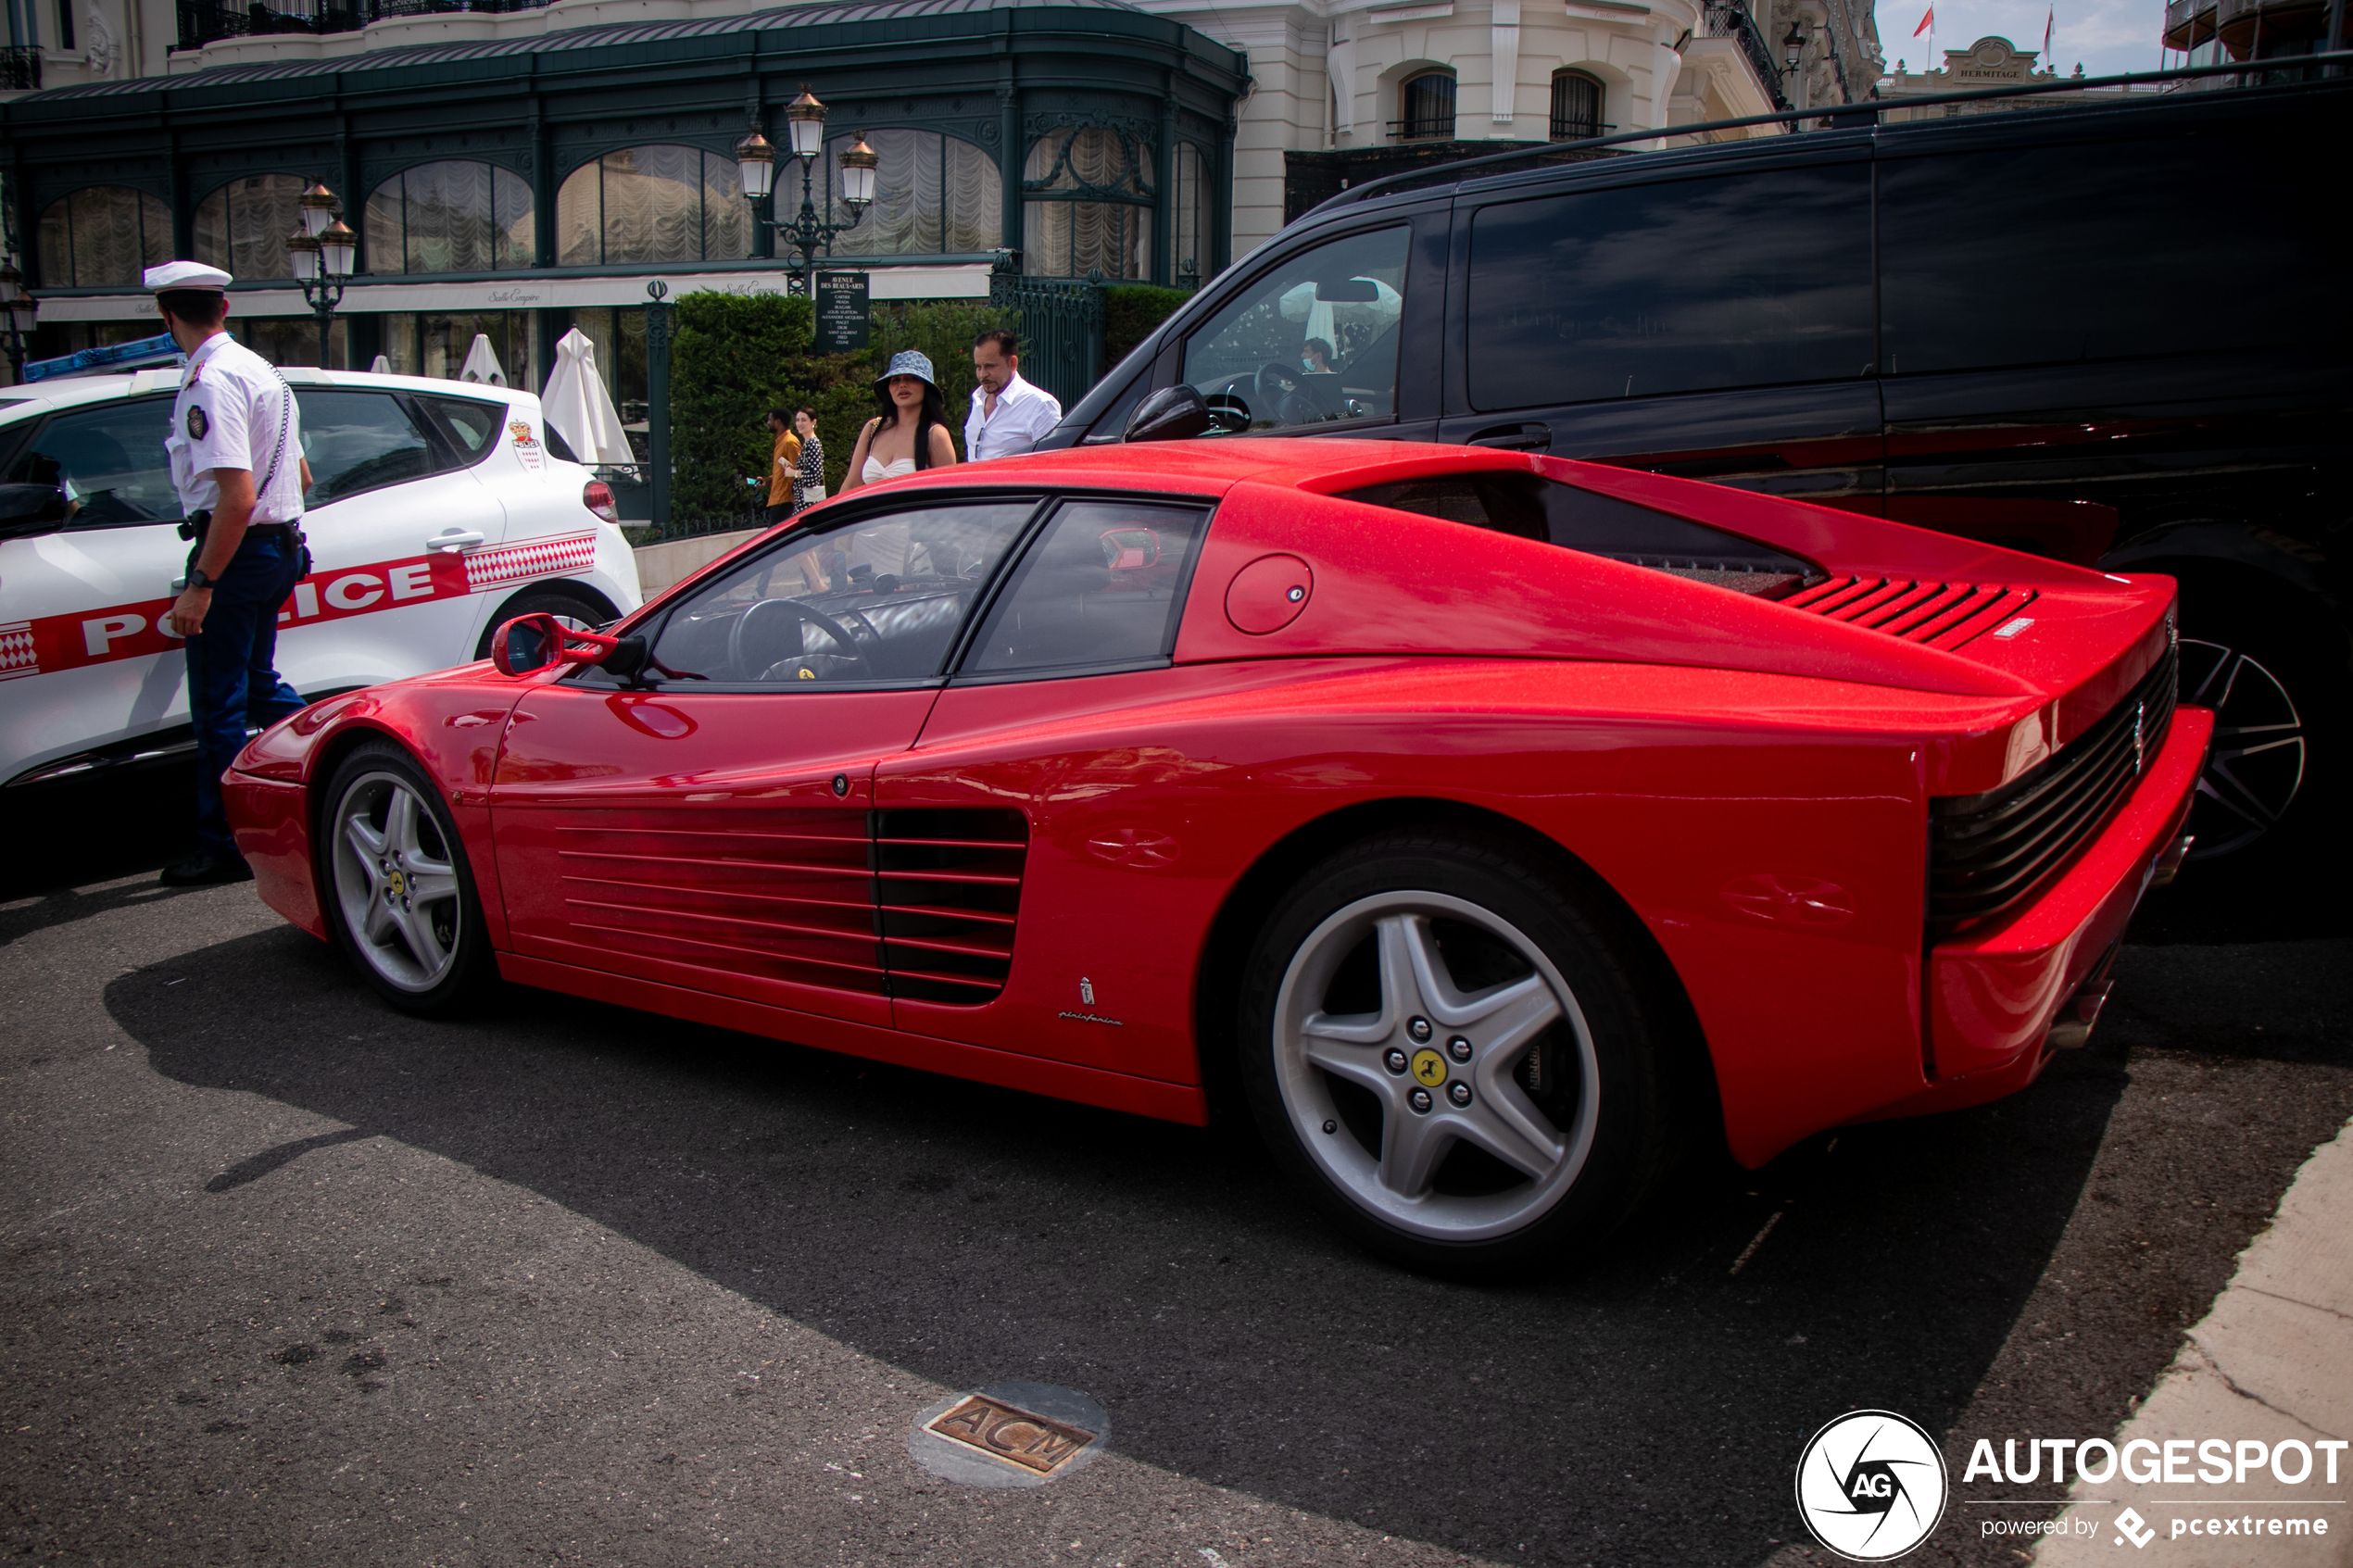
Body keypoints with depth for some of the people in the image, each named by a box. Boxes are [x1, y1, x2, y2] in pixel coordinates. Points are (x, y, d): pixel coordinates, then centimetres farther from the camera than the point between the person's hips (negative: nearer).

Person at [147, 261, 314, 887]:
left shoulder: (210, 383, -17)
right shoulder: (263, 371, 13)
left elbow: (237, 497, -25)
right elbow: (301, 478, 20)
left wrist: (199, 587, -24)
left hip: (235, 552, -9)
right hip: (281, 547, 9)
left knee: (218, 706, -1)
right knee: (256, 684, 23)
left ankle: (223, 847, 7)